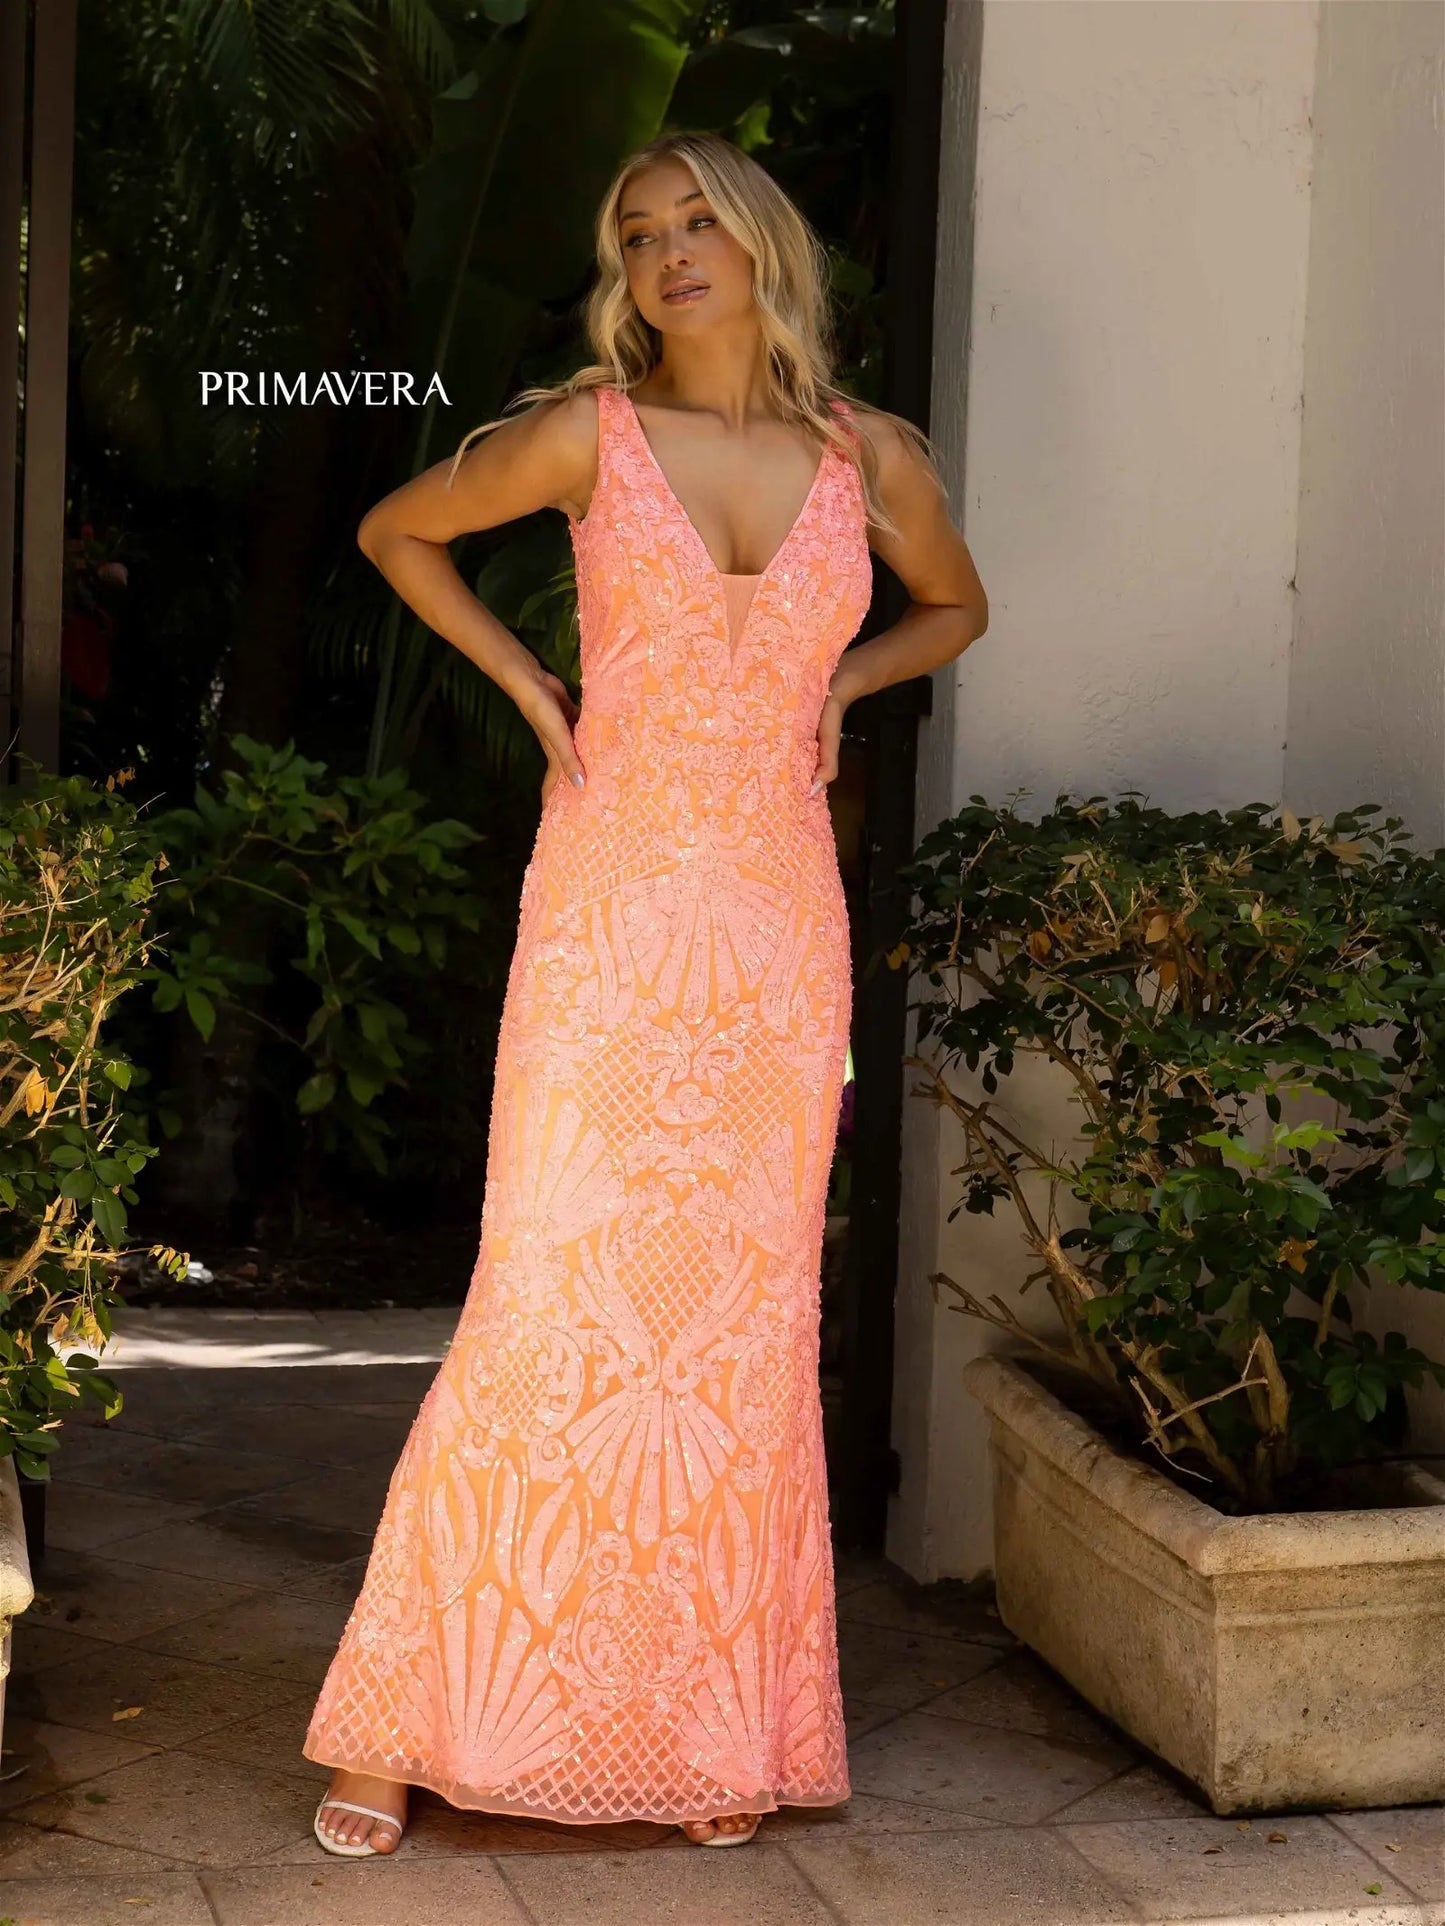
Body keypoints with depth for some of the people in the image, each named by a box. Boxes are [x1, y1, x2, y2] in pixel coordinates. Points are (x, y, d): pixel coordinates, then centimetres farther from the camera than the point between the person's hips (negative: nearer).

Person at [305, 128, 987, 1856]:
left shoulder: (873, 460, 5)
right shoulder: (588, 432, -1)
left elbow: (954, 608, 24)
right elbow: (394, 532, 13)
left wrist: (836, 683, 7)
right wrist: (529, 687, 4)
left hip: (778, 920, 3)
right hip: (610, 903, -2)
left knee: (747, 1315, 5)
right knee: (553, 1300, -5)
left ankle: (715, 1730, 17)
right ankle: (396, 1725, 6)